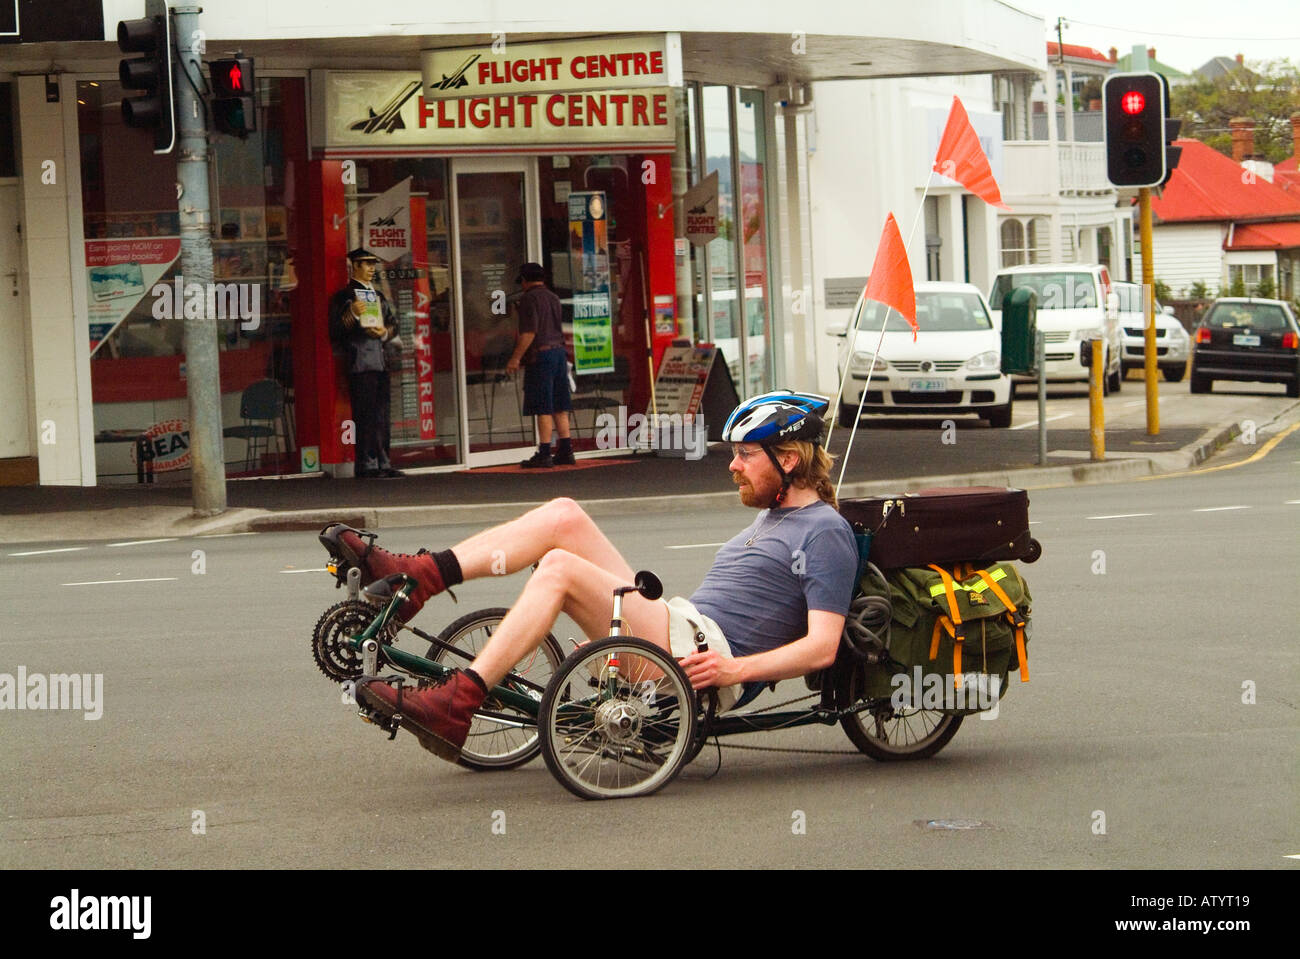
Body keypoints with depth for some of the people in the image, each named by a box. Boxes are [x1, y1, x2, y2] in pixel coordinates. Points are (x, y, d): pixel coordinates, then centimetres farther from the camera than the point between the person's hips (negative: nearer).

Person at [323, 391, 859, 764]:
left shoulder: (825, 532, -4)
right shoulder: (773, 518, 26)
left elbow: (822, 647, -14)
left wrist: (736, 669, -26)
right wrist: (615, 632, 23)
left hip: (699, 666, -10)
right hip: (678, 626, 10)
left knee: (560, 569, -25)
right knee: (563, 517, 0)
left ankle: (453, 708, -31)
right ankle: (412, 580, -9)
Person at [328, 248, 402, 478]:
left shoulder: (379, 295, 22)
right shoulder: (343, 297, 0)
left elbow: (393, 323, 24)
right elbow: (335, 331, -5)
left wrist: (385, 332, 1)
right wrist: (353, 314, -21)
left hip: (381, 362, 7)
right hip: (360, 363, -7)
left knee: (381, 416, 8)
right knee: (365, 416, -10)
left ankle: (383, 464, 11)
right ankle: (366, 465, -9)